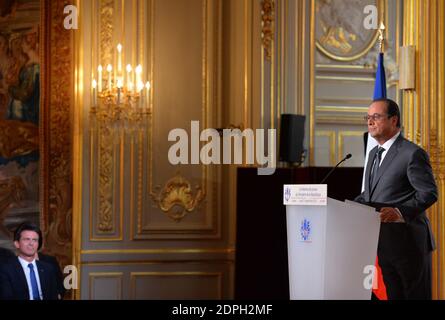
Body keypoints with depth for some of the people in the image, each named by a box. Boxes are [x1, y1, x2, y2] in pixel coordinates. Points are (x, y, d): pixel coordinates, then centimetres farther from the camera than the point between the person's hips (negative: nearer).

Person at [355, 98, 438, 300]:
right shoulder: (374, 154, 17)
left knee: (417, 295, -1)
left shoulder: (412, 153, -12)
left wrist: (401, 212, -31)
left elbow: (429, 193, -17)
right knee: (394, 296, 13)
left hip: (409, 243, -8)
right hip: (384, 244, 8)